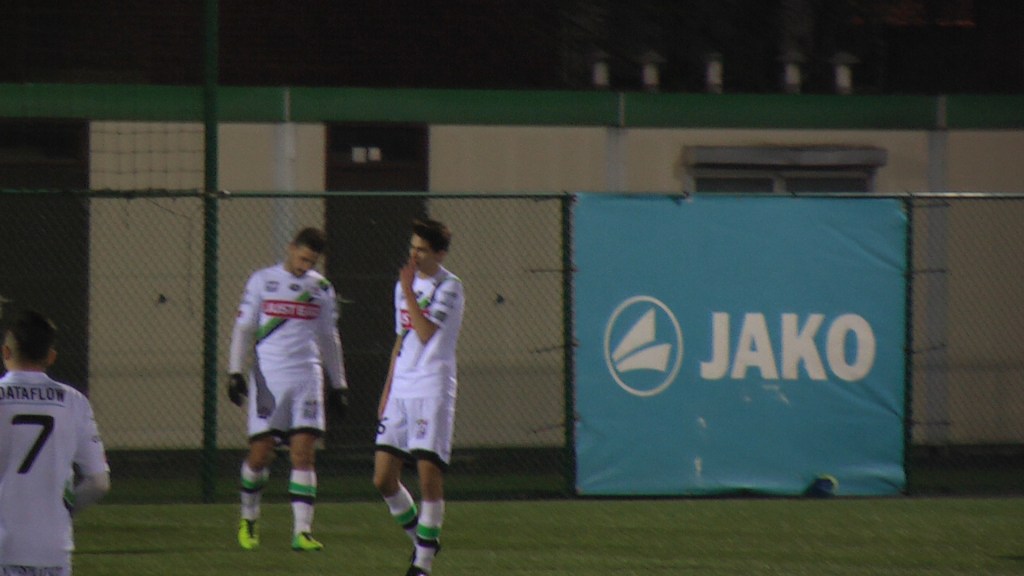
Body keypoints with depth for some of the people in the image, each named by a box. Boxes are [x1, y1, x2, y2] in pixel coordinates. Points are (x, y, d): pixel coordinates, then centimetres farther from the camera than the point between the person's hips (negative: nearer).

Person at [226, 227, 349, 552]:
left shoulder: (322, 289, 12)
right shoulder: (262, 281, 5)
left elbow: (329, 339, 20)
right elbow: (243, 329, 4)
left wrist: (338, 384, 19)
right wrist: (235, 371, -6)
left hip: (307, 378, 2)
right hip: (268, 377, -2)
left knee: (304, 454, -8)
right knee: (260, 454, -3)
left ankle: (302, 531, -11)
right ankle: (248, 519, 22)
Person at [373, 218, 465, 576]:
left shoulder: (450, 288, -7)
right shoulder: (405, 285, 16)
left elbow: (425, 333, -20)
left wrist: (408, 292, -17)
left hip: (433, 390, -7)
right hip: (400, 391, 7)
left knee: (428, 475, -10)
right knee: (383, 479, 2)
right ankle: (420, 538, 22)